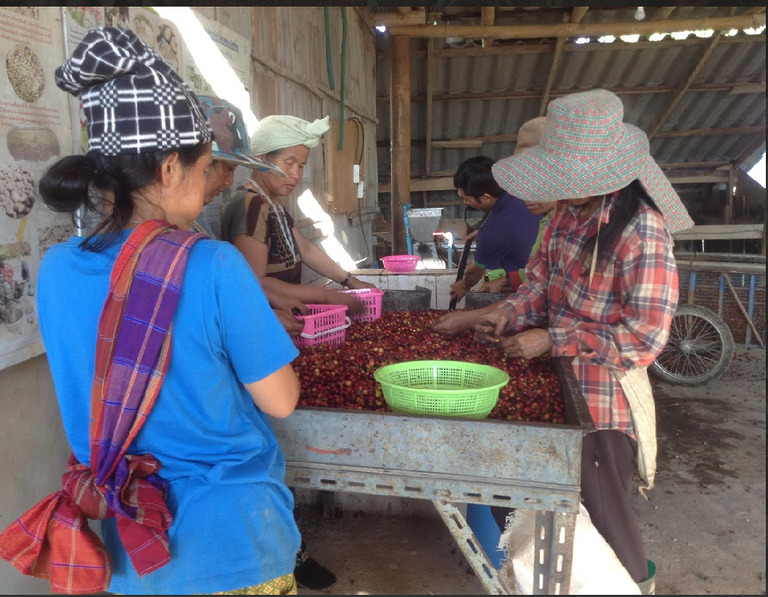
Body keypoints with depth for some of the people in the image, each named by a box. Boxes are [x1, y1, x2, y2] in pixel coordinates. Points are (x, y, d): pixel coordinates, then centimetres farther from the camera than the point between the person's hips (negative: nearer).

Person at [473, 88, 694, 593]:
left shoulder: (642, 230, -24)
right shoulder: (569, 214, -1)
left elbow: (645, 335, -26)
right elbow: (542, 277, 10)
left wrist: (552, 341, -23)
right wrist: (511, 312, -9)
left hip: (604, 396, -7)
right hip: (564, 382, 7)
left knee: (603, 512, 12)